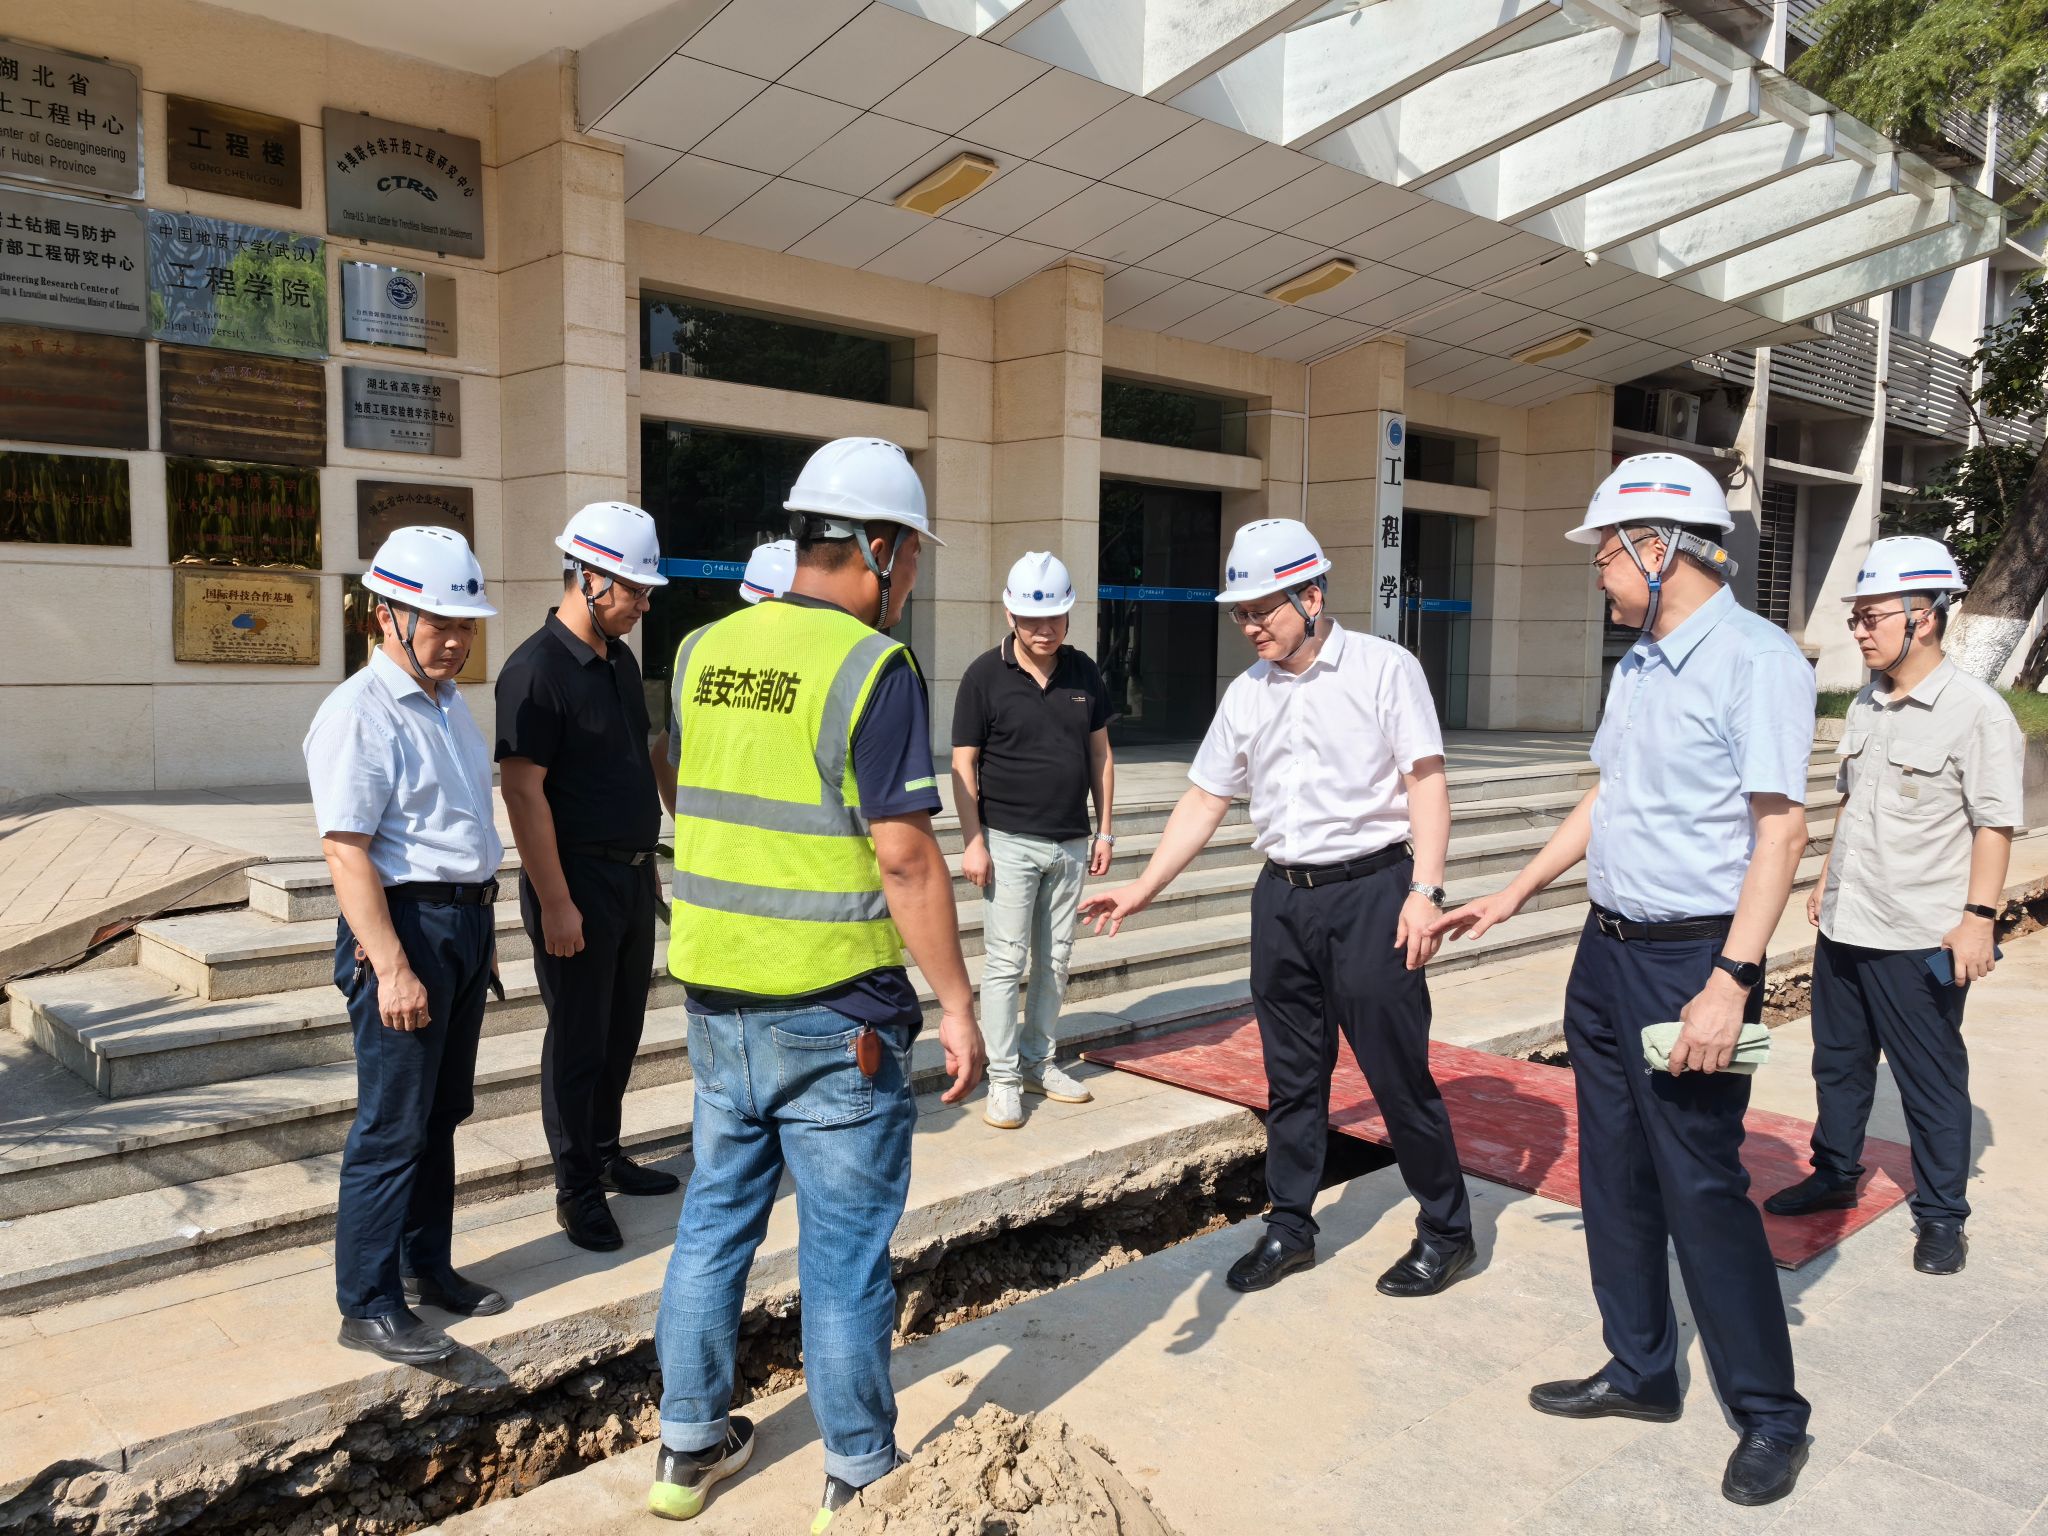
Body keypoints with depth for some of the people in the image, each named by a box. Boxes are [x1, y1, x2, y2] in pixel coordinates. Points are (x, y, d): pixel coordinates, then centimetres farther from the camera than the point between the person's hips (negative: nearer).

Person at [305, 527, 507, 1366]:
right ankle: (368, 1305, 10)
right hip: (404, 924, -9)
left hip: (465, 924, 9)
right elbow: (347, 852, -20)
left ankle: (428, 1267, 31)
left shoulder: (449, 704, 13)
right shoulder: (360, 714, -15)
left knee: (442, 1113, 17)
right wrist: (392, 968, -23)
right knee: (393, 1125, -2)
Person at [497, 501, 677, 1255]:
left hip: (633, 873, 8)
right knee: (578, 1037, 4)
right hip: (577, 880, -8)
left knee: (622, 1029, 17)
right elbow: (523, 790, -19)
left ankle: (605, 1154, 33)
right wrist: (556, 902, -21)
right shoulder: (536, 669, -16)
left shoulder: (620, 661, 10)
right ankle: (576, 1187, 17)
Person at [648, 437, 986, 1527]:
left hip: (714, 990, 6)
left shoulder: (702, 651, 5)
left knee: (716, 1214, 20)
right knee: (844, 1246, 8)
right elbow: (904, 855, -19)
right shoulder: (873, 666, -15)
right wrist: (957, 1003, -11)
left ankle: (689, 1445, 34)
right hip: (833, 1008, -6)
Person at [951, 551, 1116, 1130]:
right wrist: (973, 841, -12)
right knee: (1006, 961, -3)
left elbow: (1100, 752, 12)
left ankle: (1037, 1061, 25)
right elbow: (964, 763, -6)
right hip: (1009, 841, -4)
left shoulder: (1083, 671, 6)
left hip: (1071, 842, 5)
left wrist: (1105, 830, 9)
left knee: (1055, 960, 12)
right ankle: (1003, 1078, 6)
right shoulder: (985, 675, -7)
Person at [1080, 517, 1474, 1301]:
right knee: (1291, 1075, 12)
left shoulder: (1384, 667, -3)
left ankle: (1446, 1232, 20)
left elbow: (1425, 780, -8)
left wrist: (1423, 890, -17)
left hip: (1371, 889, -5)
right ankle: (1289, 1228, 26)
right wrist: (1141, 890, 8)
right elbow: (1204, 801, 13)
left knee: (1397, 1068, 1)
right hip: (1281, 897, 5)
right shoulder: (1246, 694, 11)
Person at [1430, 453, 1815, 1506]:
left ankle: (1770, 1416, 17)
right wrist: (1517, 894, 22)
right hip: (1607, 947, 9)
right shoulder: (1636, 666, 12)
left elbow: (1779, 828, -20)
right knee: (1614, 1171, 15)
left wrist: (1731, 981, -25)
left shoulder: (1756, 660, -15)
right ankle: (1642, 1371, 31)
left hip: (1692, 961, -9)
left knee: (1700, 1185, -2)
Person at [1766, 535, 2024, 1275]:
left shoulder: (1976, 713, -12)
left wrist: (1978, 916, -18)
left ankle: (1941, 1216, 22)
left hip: (1919, 938, -7)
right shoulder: (1867, 705, 9)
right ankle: (1834, 1174, 36)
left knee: (1931, 1081, 7)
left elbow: (1994, 825, -14)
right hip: (1844, 926, 7)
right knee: (1838, 1062, 19)